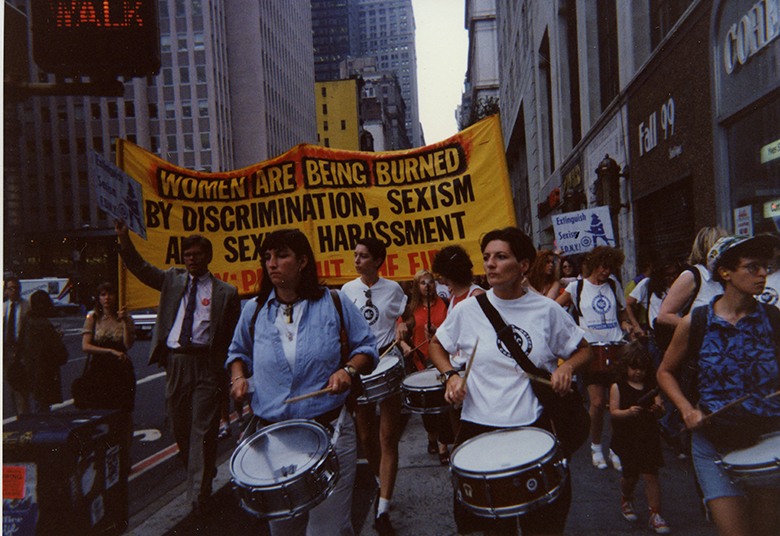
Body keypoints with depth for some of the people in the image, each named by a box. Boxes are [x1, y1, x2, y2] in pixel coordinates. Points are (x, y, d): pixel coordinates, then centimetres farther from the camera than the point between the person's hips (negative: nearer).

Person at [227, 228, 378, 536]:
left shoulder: (333, 303, -3)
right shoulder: (255, 311, 4)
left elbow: (367, 347, 4)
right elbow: (239, 352, 20)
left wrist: (348, 369, -14)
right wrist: (238, 377, 1)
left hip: (329, 430, -2)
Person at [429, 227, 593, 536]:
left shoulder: (547, 310, -3)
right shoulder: (467, 310, -4)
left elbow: (583, 350, 10)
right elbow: (437, 345, 11)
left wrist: (567, 366, -10)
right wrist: (451, 375, -6)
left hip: (535, 427, 0)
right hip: (479, 427, 0)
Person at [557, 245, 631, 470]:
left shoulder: (614, 285, 12)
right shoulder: (577, 287, 2)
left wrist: (625, 324, 4)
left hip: (616, 347, 3)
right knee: (598, 402, -7)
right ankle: (595, 446, 17)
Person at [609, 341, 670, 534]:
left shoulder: (651, 386, 4)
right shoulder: (617, 387, -5)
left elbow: (661, 410, 1)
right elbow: (613, 412, -9)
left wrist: (658, 409, -22)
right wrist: (628, 412, -27)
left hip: (649, 437, 2)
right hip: (626, 439, -1)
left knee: (650, 474, -3)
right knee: (630, 475, 7)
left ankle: (655, 515, 10)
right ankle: (626, 500, 39)